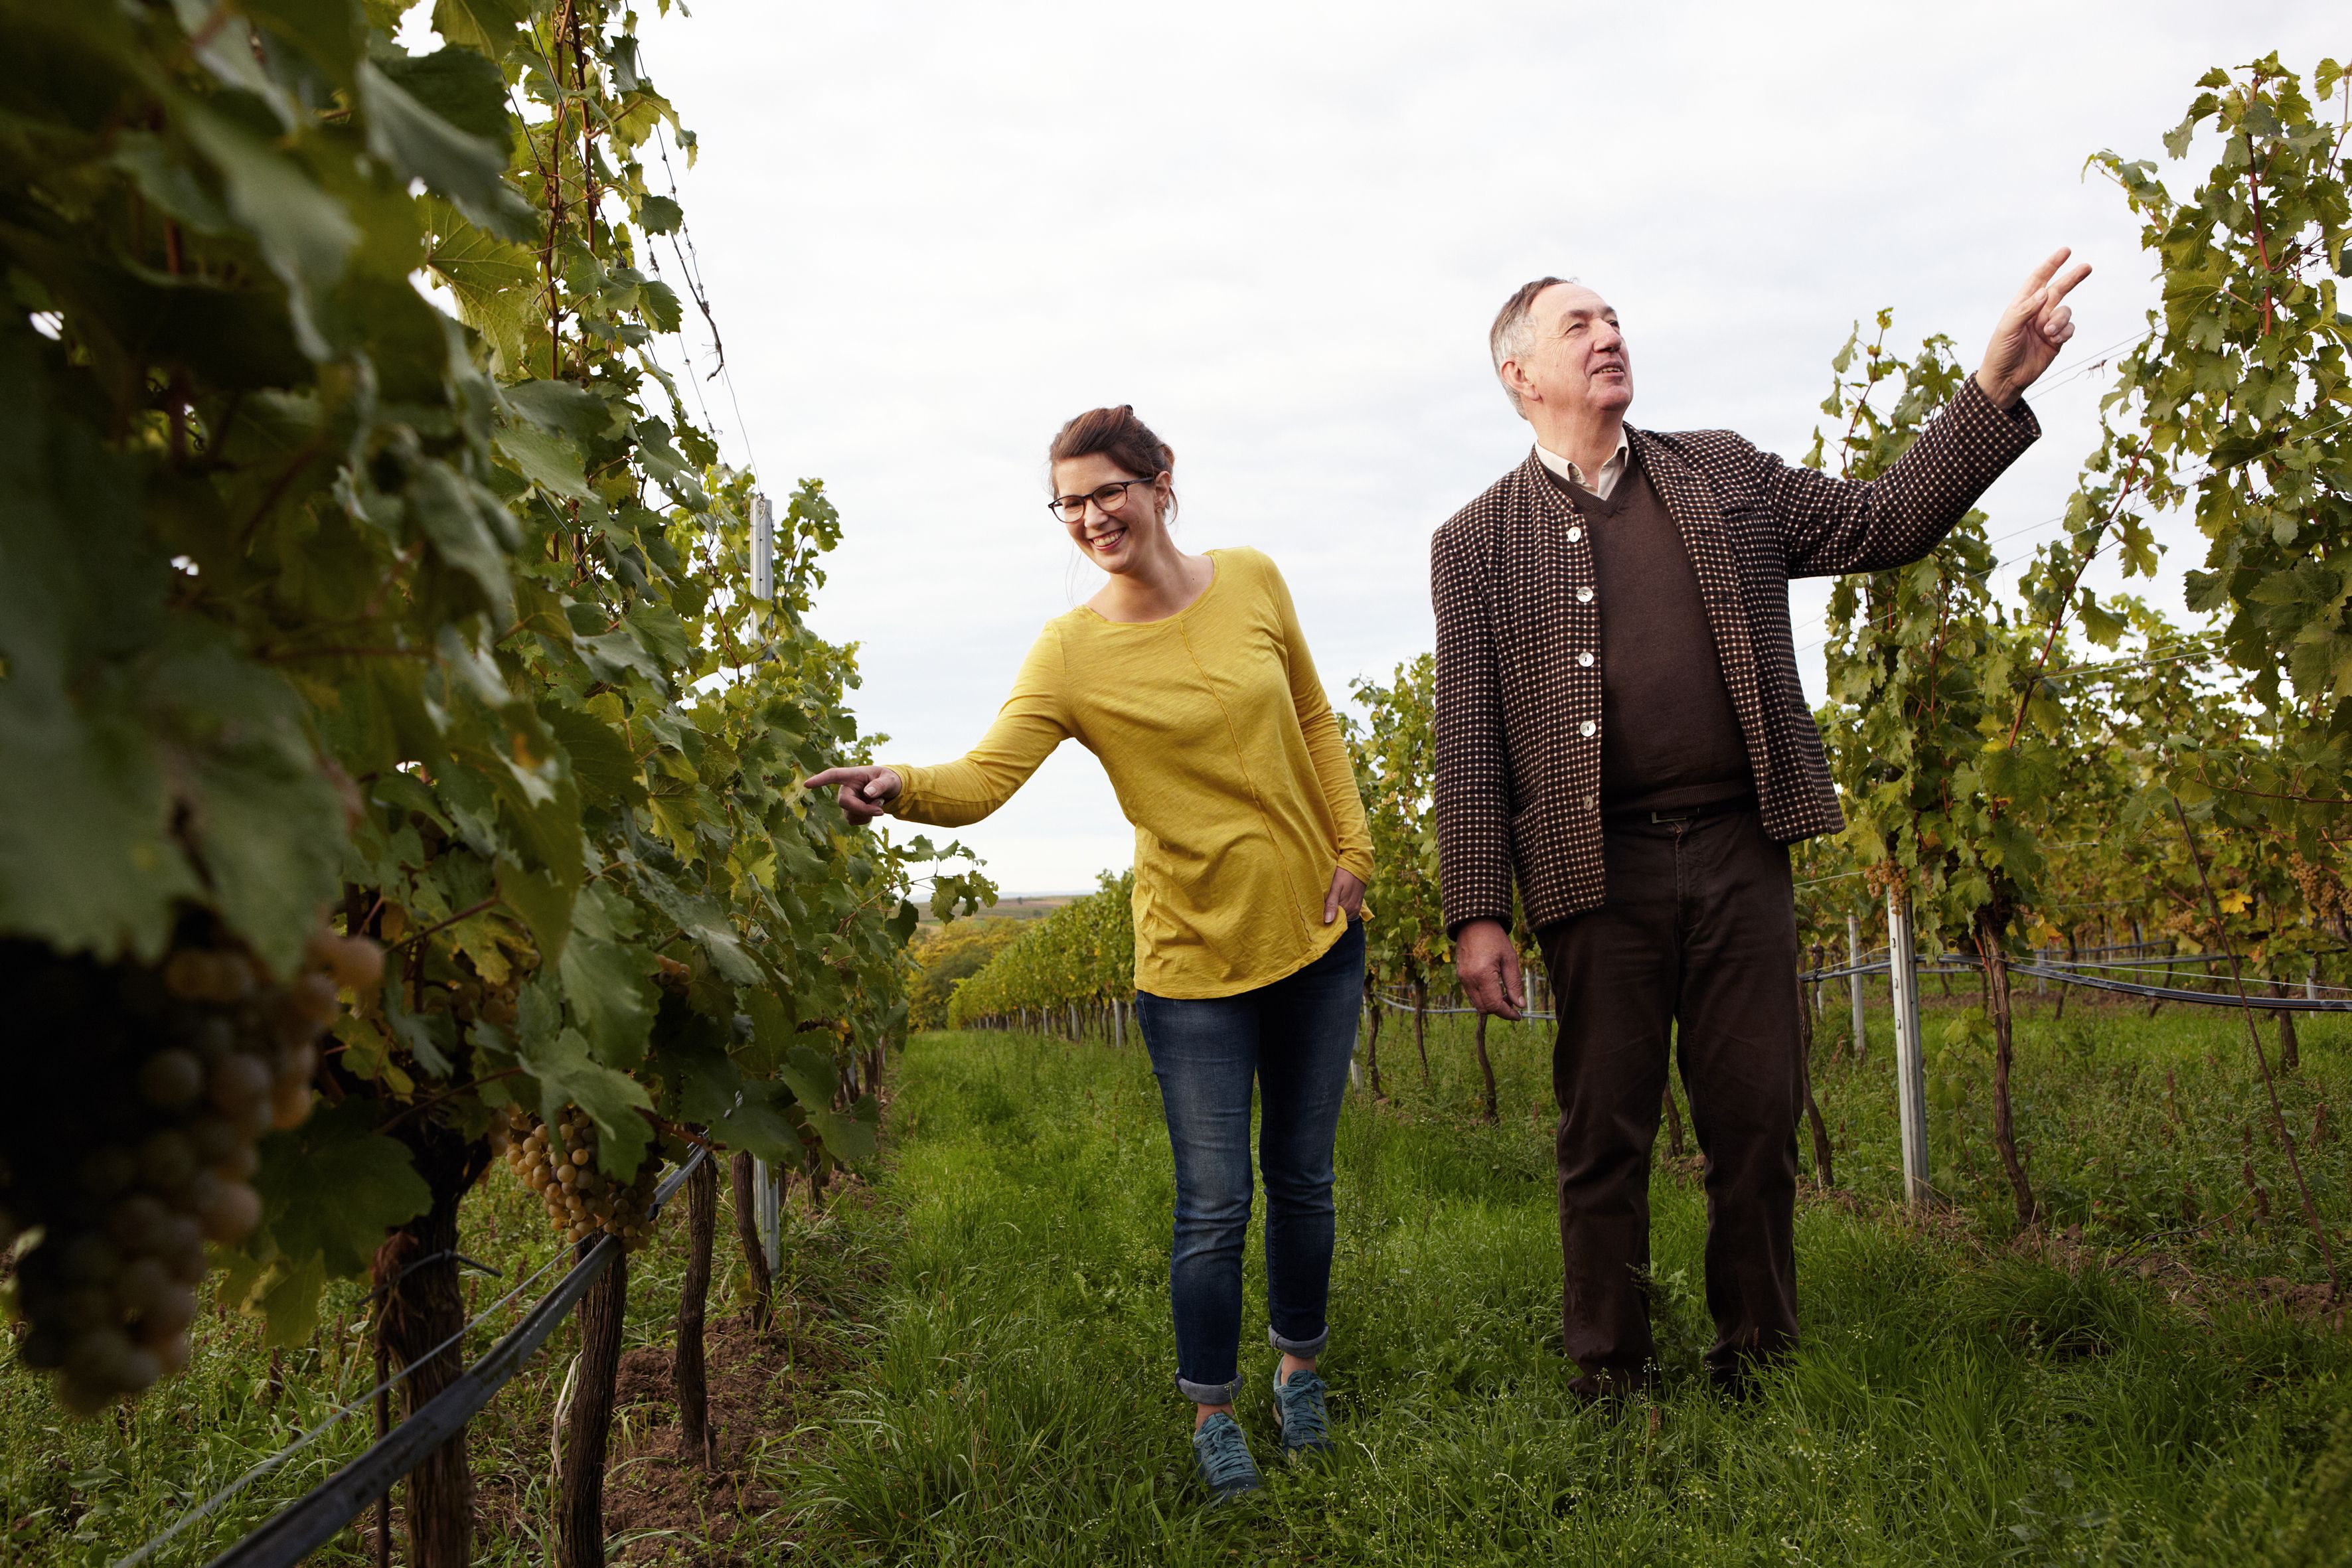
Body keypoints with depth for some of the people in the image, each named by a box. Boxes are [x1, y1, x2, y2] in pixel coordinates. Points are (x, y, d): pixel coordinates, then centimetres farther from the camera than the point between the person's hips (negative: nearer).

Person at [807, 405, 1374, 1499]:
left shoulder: (1253, 581, -1)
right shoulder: (1071, 651, -11)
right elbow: (983, 779, -23)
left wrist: (1352, 847, 2)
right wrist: (901, 787, -43)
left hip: (1317, 931, 3)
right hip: (1194, 956, -3)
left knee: (1302, 1174, 16)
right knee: (1213, 1204, 1)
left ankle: (1299, 1365, 39)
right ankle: (1210, 1411, 24)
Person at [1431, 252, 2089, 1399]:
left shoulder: (1723, 474, 14)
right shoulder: (1476, 541, 4)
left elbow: (1885, 524, 12)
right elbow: (1470, 743, -1)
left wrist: (1997, 388, 0)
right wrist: (1476, 913, -6)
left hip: (1739, 856, 3)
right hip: (1599, 873, -2)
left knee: (1757, 1125, 8)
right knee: (1605, 1140, 5)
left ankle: (1757, 1370, 25)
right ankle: (1608, 1385, 21)